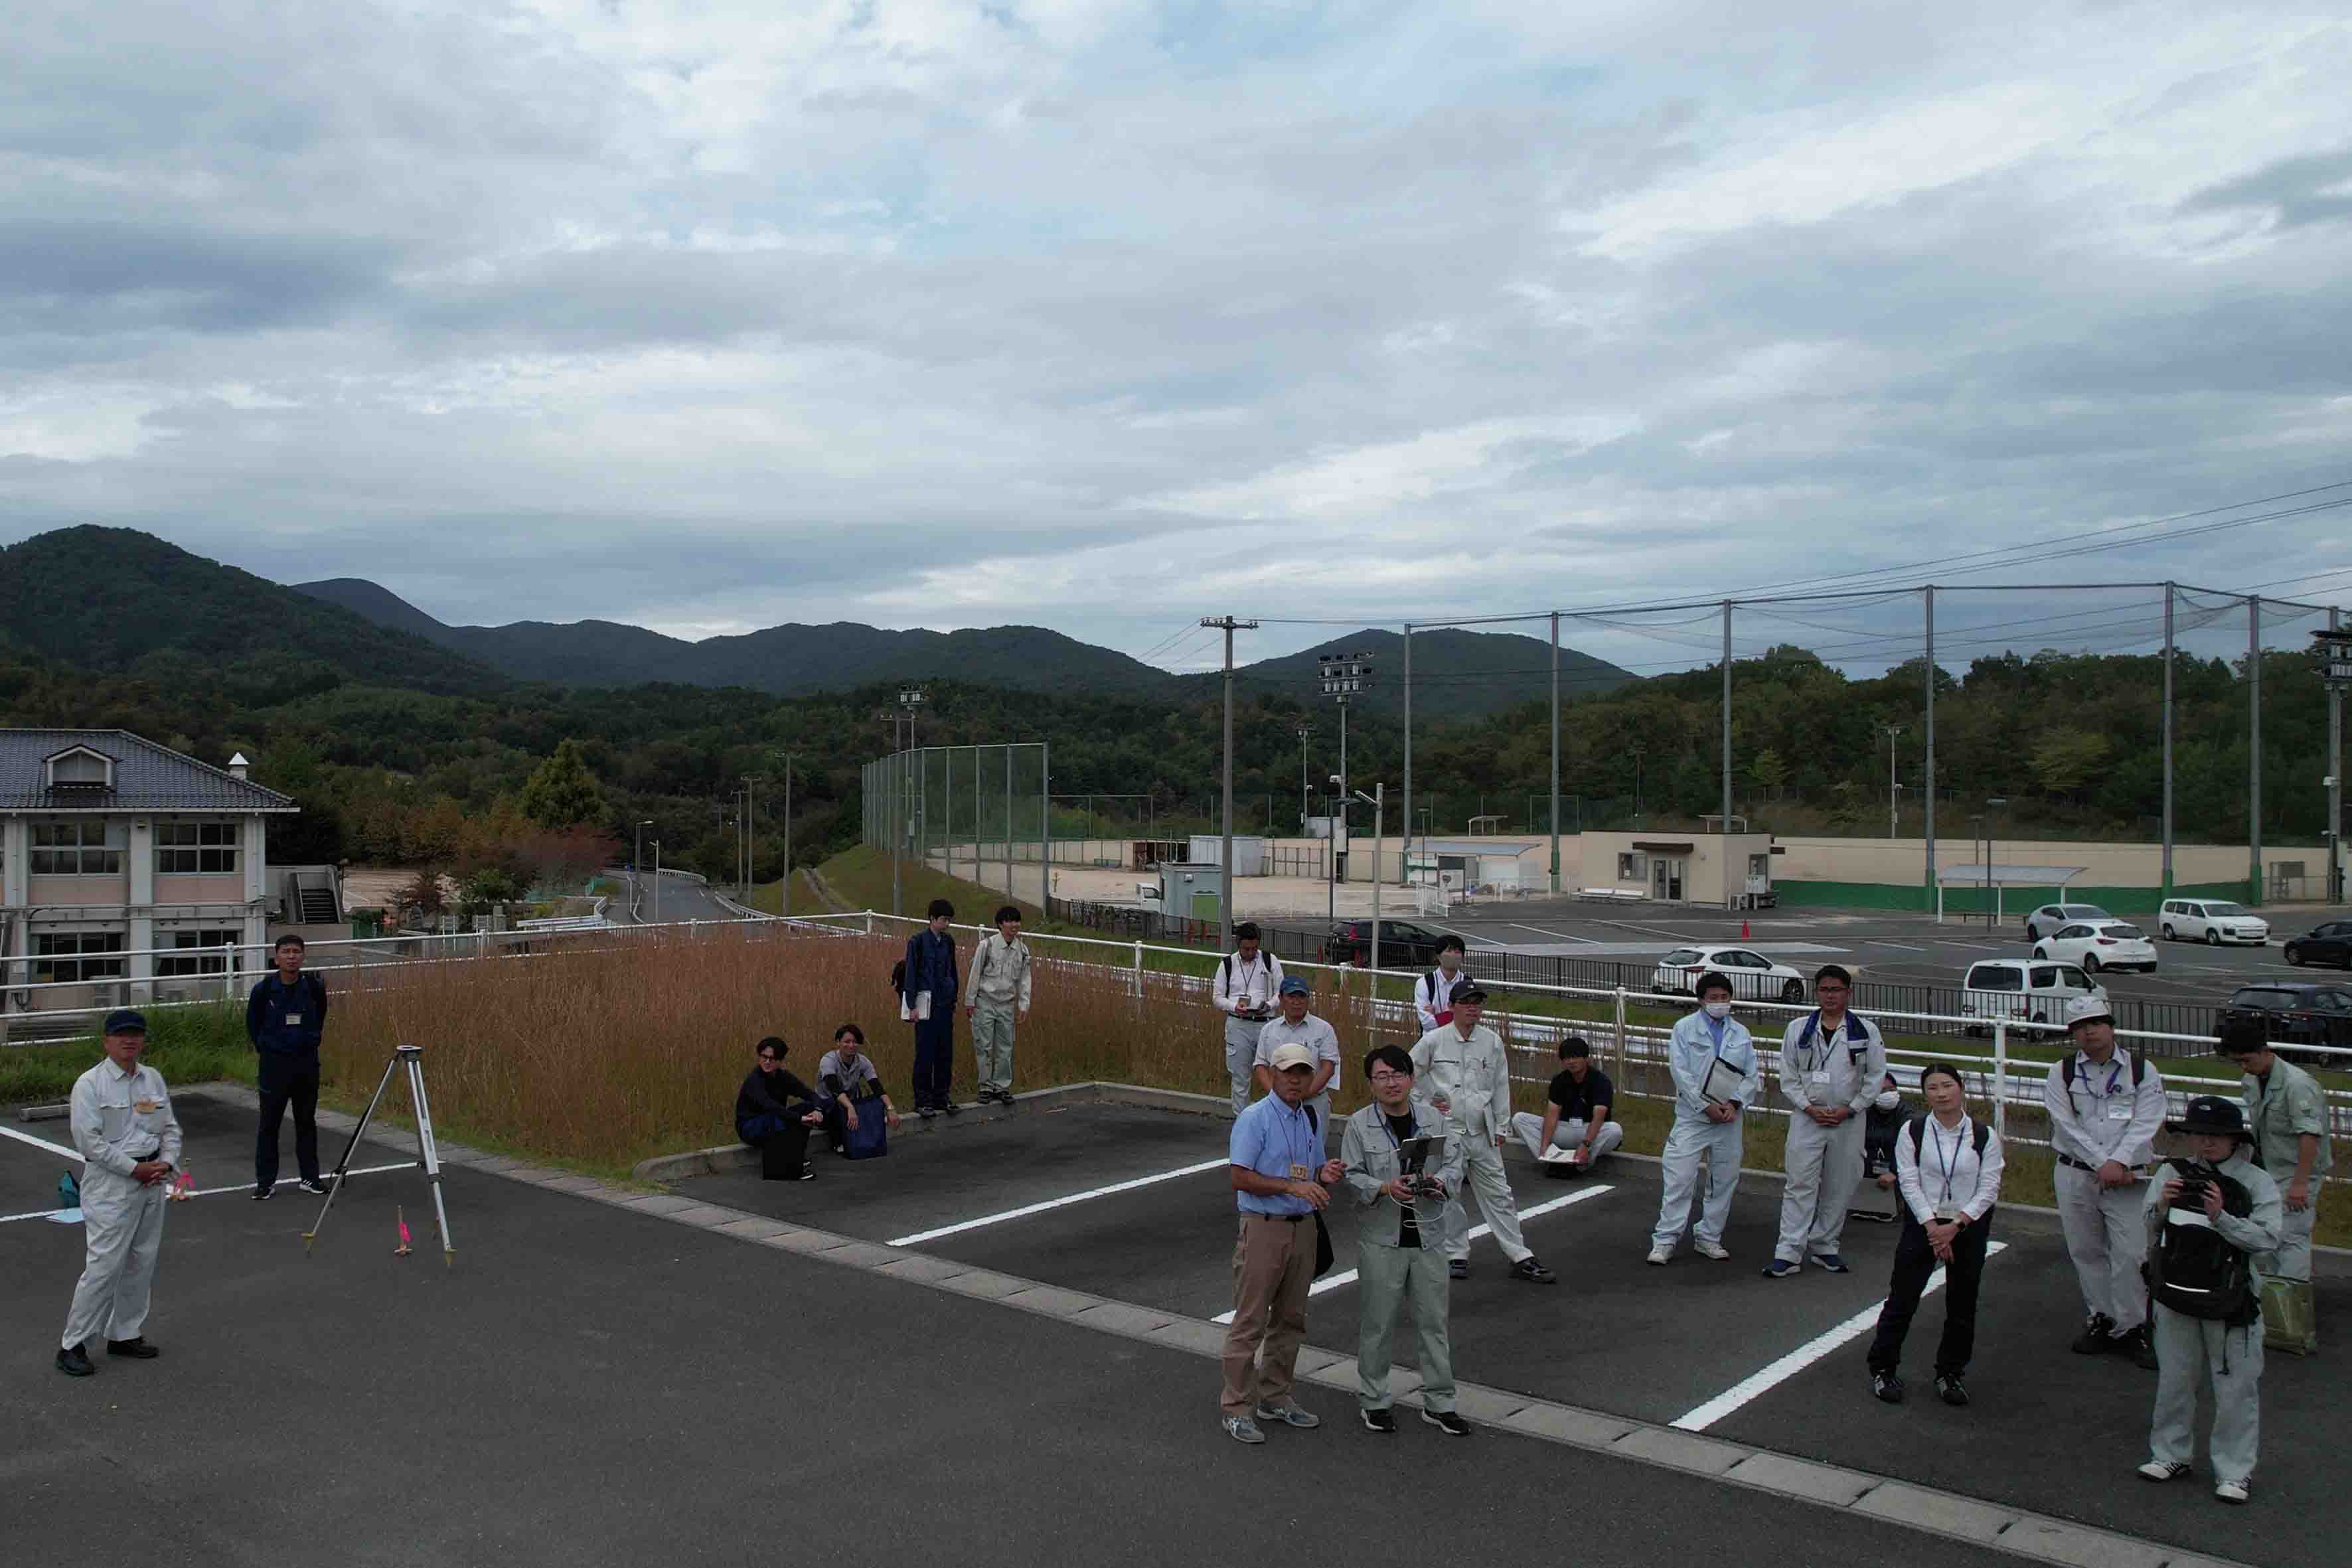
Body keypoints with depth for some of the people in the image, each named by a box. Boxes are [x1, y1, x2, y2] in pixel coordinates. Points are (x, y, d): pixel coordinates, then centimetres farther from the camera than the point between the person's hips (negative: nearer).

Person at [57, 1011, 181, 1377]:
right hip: (110, 1183, -6)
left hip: (153, 1181, 6)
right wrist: (134, 1168, -15)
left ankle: (125, 1334, 24)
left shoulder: (153, 1079, 10)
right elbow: (89, 1139, -14)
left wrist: (165, 1162, -3)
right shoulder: (90, 1084, -8)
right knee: (104, 1264, -9)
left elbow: (171, 1128, 15)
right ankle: (73, 1344, 1)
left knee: (142, 1262, 11)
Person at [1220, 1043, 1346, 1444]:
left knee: (1290, 1320, 15)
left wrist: (1326, 1175, -5)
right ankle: (1237, 1408, 4)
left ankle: (1274, 1398, 27)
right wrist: (1293, 1186, -25)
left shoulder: (1311, 1119, 12)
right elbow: (1241, 1178, -19)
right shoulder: (1254, 1119, -12)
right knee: (1250, 1323, -3)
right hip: (1263, 1228, -7)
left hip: (1302, 1228, 8)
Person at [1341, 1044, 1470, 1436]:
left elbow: (1455, 1163, 4)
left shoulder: (1432, 1121, 3)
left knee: (1433, 1321, 9)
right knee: (1378, 1324, 6)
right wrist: (1385, 1188, -23)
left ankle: (1438, 1403, 21)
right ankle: (1372, 1402, 21)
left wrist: (1440, 1181, -17)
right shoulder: (1359, 1125, -5)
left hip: (1427, 1237, 3)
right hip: (1381, 1240, -3)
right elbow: (1351, 1176, -7)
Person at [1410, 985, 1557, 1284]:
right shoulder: (1433, 1041, -5)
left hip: (1482, 1133, 2)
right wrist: (1425, 1105, 0)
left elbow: (1501, 1086, 9)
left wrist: (1501, 1128, 8)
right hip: (1446, 1131, -2)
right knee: (1449, 1196, 5)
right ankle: (1456, 1256, 19)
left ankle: (1520, 1258, 11)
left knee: (1499, 1195, 6)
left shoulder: (1492, 1042, 3)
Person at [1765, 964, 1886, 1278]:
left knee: (1839, 1187, 8)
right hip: (1807, 1118, -1)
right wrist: (1810, 1108, -8)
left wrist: (1849, 1110, -7)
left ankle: (1824, 1246, 23)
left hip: (1848, 1120, 1)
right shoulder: (1798, 1029, 1)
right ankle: (1788, 1253, -4)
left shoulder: (1866, 1030, 0)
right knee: (1800, 1184, -4)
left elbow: (1876, 1075, 1)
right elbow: (1788, 1076, 3)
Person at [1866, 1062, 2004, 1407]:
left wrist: (1954, 1226, -16)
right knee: (1902, 1298, -1)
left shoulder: (1985, 1136, -5)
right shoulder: (1912, 1132, -6)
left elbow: (1989, 1189, -7)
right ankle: (1883, 1369, 11)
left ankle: (1949, 1373, 25)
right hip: (1923, 1222, -1)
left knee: (1962, 1304, 9)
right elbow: (1909, 1183, -8)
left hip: (1969, 1225, 1)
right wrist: (1932, 1226, -17)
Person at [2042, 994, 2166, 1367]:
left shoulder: (2142, 1071, 1)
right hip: (2075, 1175, 2)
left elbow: (2145, 1123, -8)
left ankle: (2131, 1329, 5)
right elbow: (2067, 1125, -6)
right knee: (2086, 1252, 8)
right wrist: (2102, 1164, -15)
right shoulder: (2061, 1073, 2)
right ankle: (2100, 1320, 21)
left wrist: (2118, 1162, -19)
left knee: (2131, 1254, -6)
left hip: (2127, 1177, -1)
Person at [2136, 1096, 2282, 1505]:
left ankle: (2235, 1470, 18)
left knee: (2236, 1387, 5)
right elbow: (2150, 1229, -1)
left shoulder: (2256, 1183, -8)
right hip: (2176, 1293, 3)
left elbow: (2267, 1239, -16)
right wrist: (2162, 1205, -20)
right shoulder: (2172, 1172, -1)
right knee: (2173, 1379, 15)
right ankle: (2171, 1455, 31)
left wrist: (2220, 1217, -27)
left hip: (2230, 1302, -3)